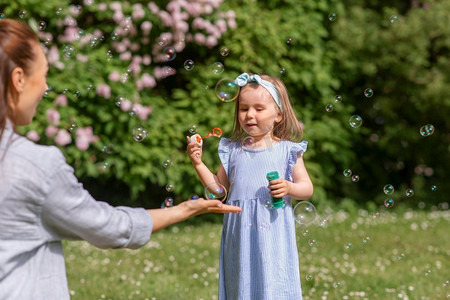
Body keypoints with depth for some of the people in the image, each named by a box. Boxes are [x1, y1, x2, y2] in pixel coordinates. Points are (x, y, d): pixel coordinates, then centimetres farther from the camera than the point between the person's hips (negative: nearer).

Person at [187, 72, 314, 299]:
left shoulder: (287, 151, 1)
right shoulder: (232, 151, 9)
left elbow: (307, 188, 2)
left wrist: (288, 187, -17)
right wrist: (198, 164, 6)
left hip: (273, 232, -3)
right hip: (241, 235, 3)